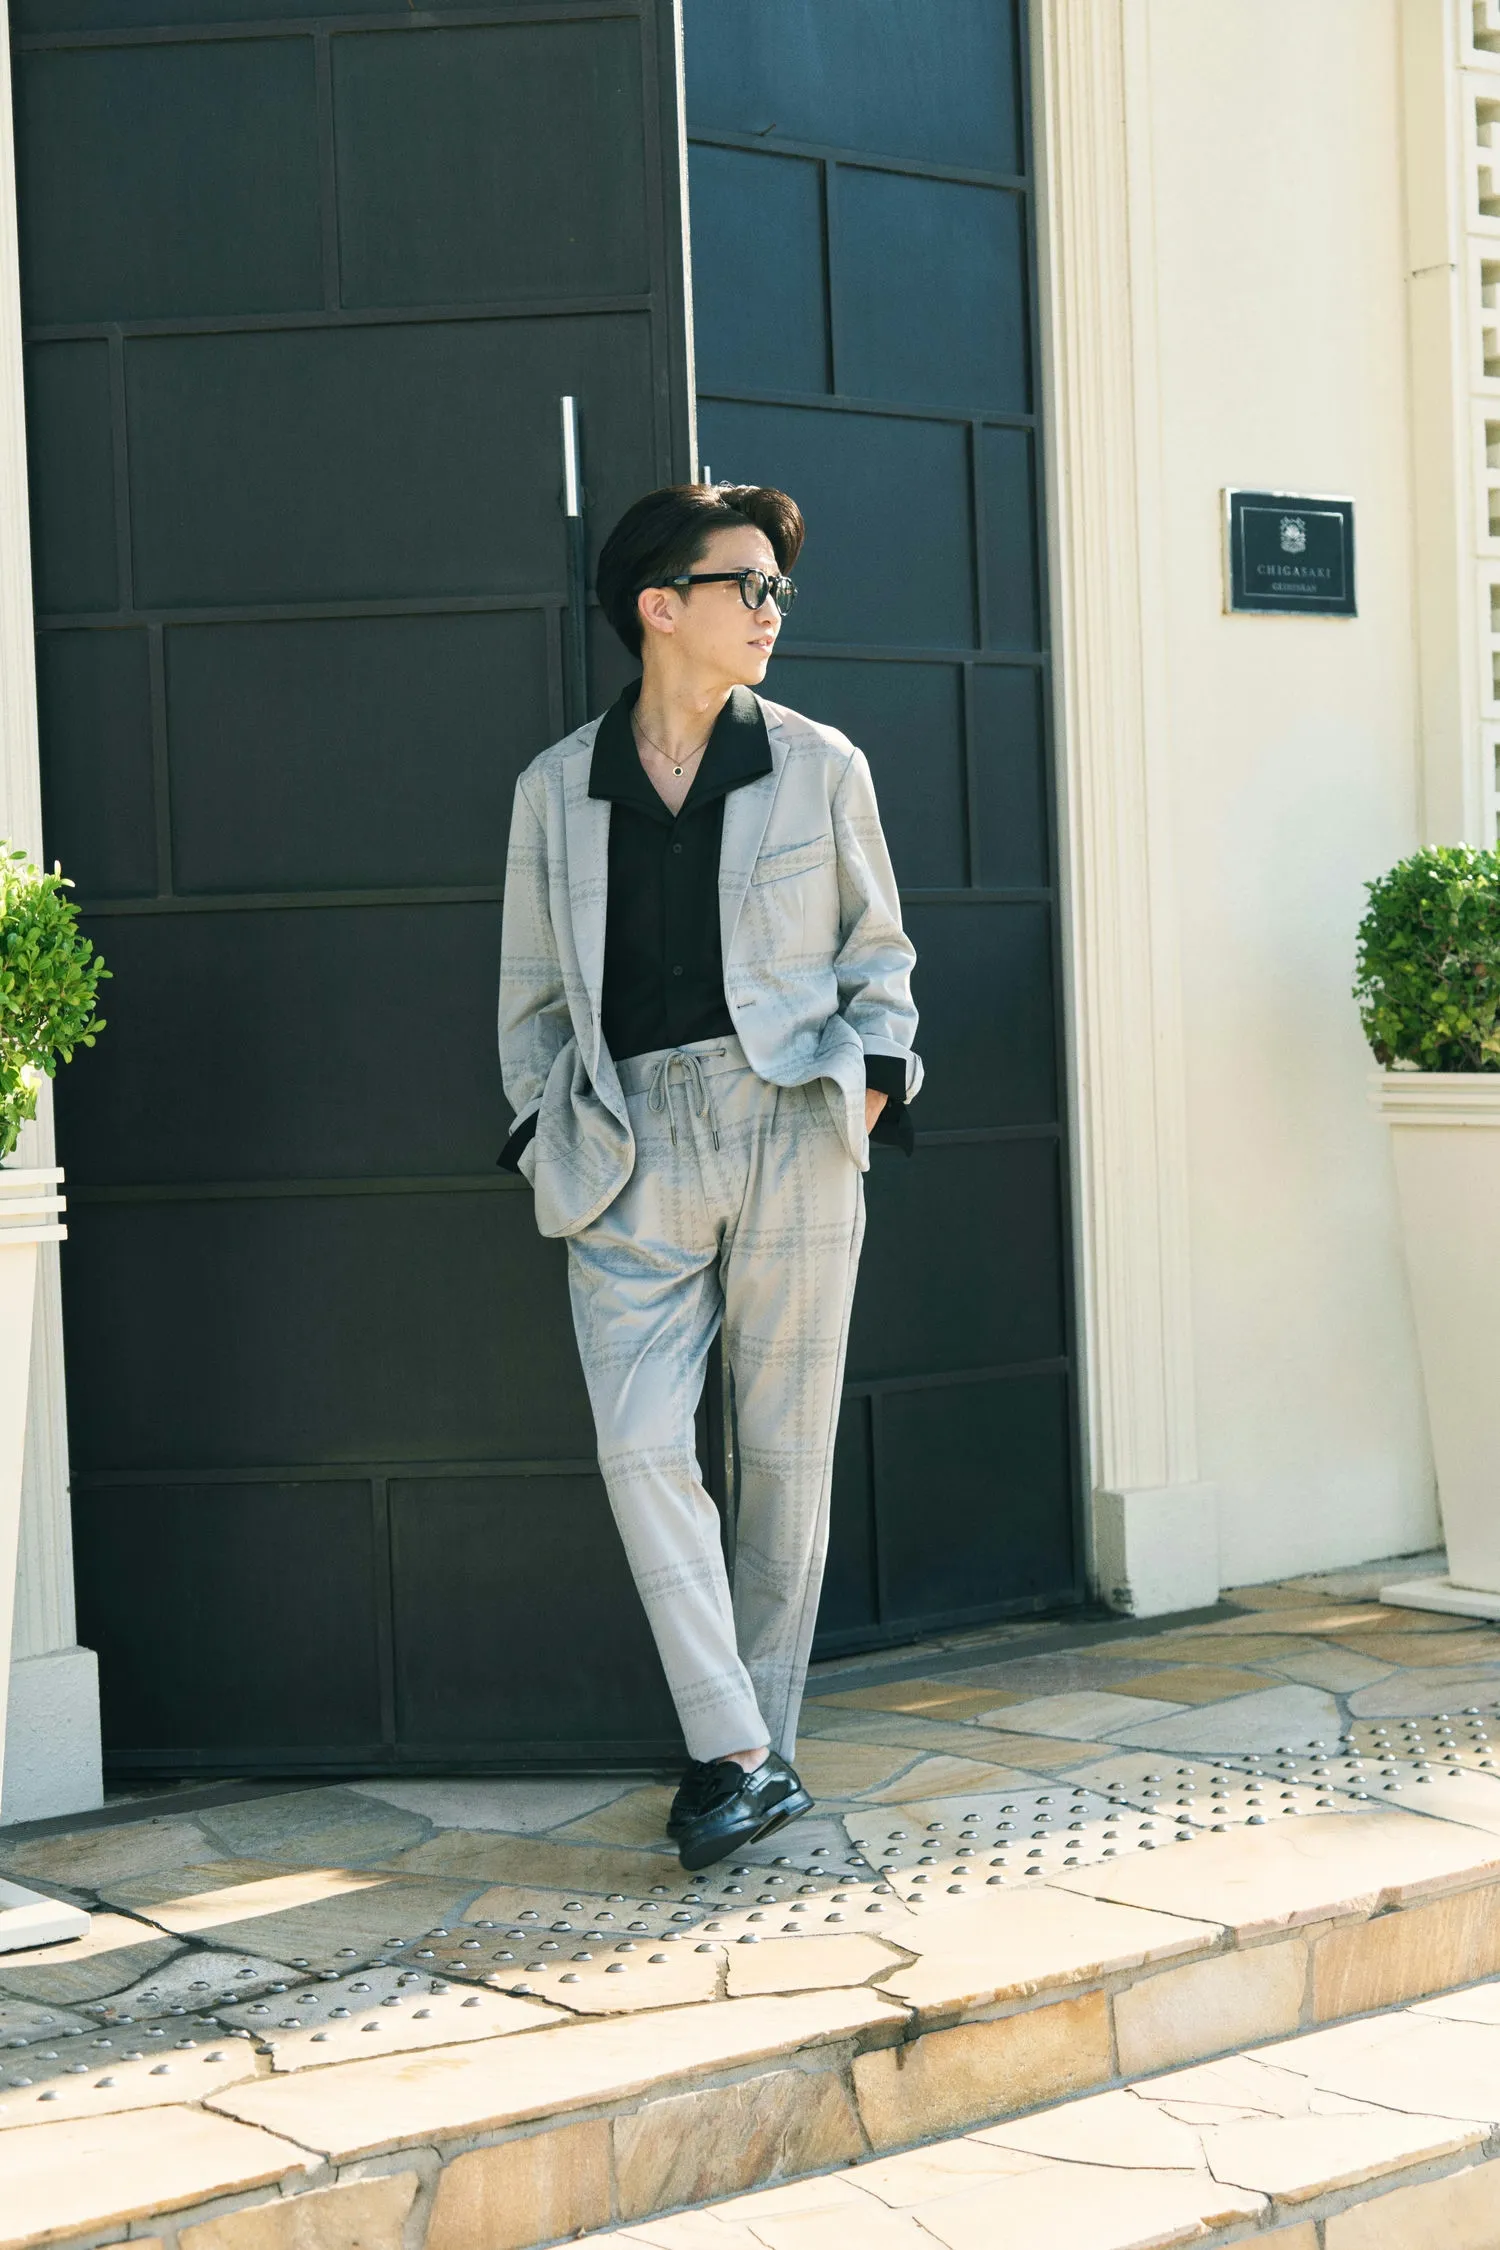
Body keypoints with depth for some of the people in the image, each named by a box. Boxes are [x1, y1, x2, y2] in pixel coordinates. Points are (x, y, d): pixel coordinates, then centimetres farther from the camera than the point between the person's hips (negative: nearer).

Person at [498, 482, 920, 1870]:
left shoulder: (819, 768, 9)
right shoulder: (558, 789, 11)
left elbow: (879, 948, 17)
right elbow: (531, 994, 17)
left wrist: (874, 1066, 1)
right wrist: (551, 1127, 6)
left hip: (791, 1129, 0)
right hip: (634, 1145, 0)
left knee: (787, 1454, 2)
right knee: (642, 1449, -13)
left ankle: (756, 1747, 16)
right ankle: (738, 1759, -9)